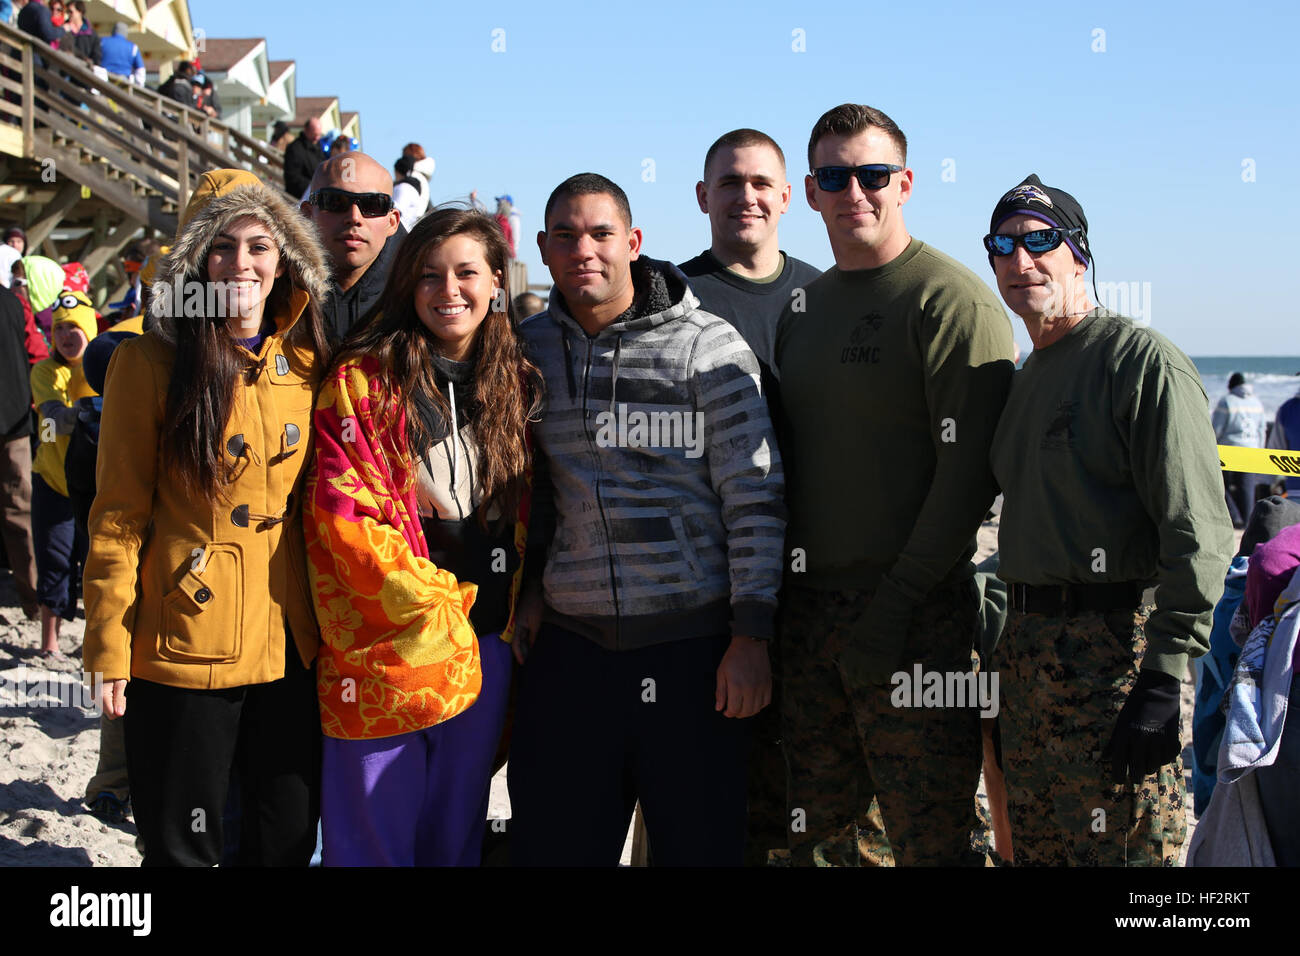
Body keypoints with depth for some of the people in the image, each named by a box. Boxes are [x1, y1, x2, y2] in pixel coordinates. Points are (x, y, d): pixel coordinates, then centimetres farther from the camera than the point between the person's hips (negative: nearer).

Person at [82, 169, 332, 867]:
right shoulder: (150, 363, -6)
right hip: (183, 650, -4)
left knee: (288, 842, 13)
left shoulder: (307, 364, 6)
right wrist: (109, 647, -9)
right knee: (182, 849, 6)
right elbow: (116, 519, -6)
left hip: (292, 645, 4)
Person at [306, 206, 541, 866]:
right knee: (374, 841, 3)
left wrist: (516, 612, 5)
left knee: (457, 833, 14)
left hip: (484, 643, 4)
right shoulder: (360, 383, -5)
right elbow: (343, 516, -11)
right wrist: (435, 601, -13)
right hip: (383, 647, -4)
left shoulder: (520, 385, 10)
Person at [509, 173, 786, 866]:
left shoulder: (709, 348, -4)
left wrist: (750, 635, -10)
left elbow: (754, 496, -5)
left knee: (700, 845, 4)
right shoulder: (527, 348, 8)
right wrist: (526, 595, 9)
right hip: (569, 645, 3)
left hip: (692, 646, -3)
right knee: (552, 847, 7)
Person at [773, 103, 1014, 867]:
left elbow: (969, 468, -14)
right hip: (808, 606, 7)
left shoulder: (952, 299, -7)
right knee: (804, 828, 11)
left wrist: (897, 602, -17)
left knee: (930, 836, -2)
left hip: (917, 611, -7)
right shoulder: (803, 308, 16)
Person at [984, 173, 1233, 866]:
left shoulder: (1143, 361, -10)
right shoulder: (1027, 378, 18)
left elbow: (1198, 535, -17)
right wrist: (1011, 636, 17)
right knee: (1037, 848, 14)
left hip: (1114, 649, -8)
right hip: (1027, 647, 9)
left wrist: (1164, 678, -21)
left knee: (1122, 850, -5)